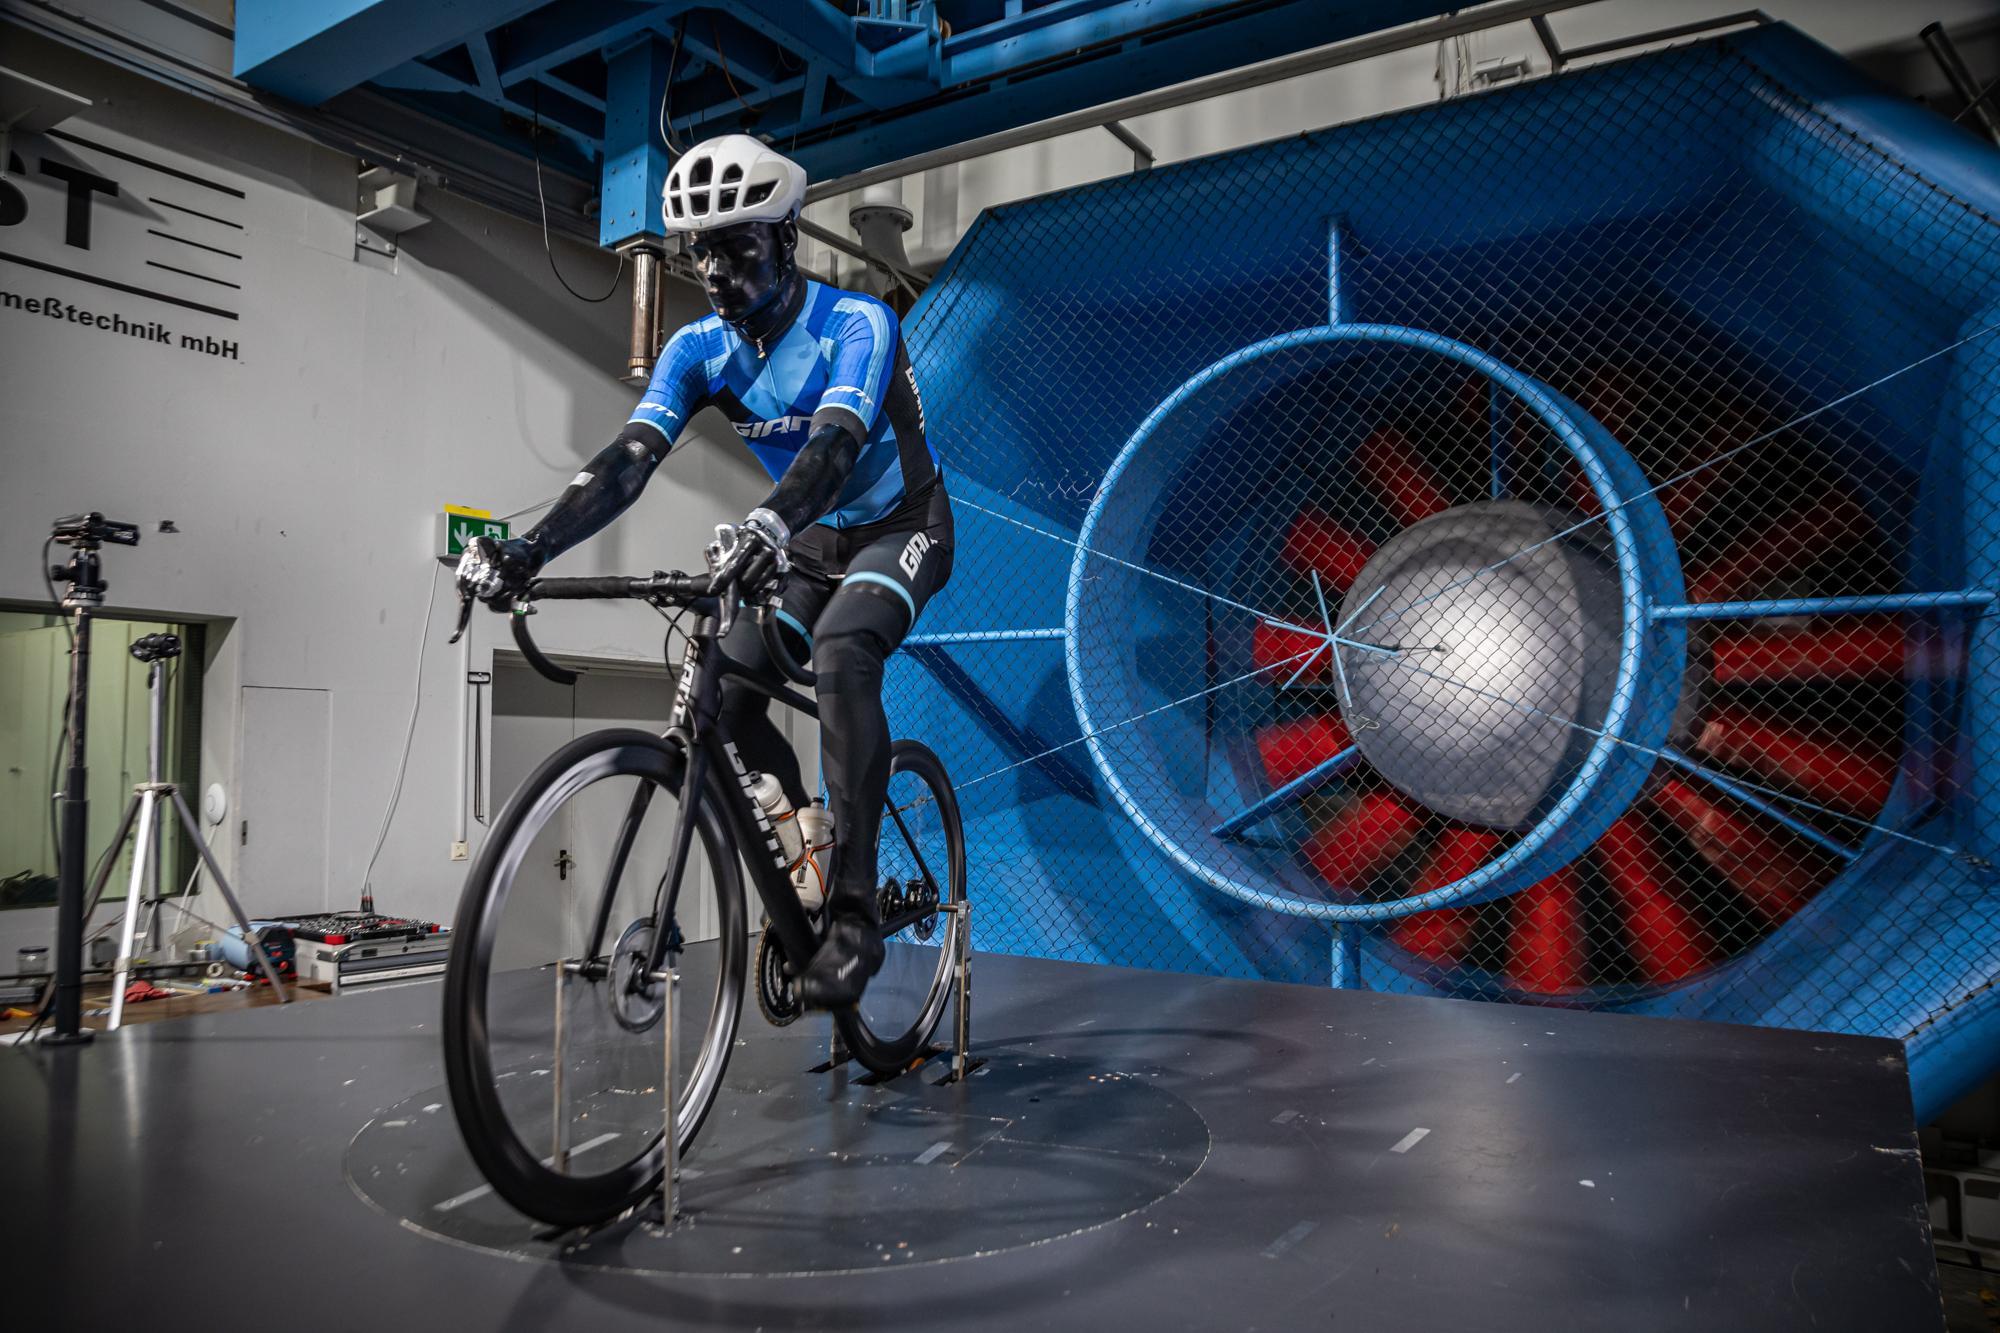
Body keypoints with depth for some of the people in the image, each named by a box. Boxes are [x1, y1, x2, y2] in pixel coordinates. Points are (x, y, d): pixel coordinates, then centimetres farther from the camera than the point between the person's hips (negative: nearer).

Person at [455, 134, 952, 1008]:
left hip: (899, 528, -6)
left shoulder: (855, 323, -23)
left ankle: (854, 913, -30)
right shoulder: (699, 348, -8)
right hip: (812, 543, 6)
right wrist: (530, 547, -36)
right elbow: (628, 459, -20)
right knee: (723, 696, -10)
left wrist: (771, 525, -62)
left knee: (841, 655, -34)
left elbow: (834, 442, -41)